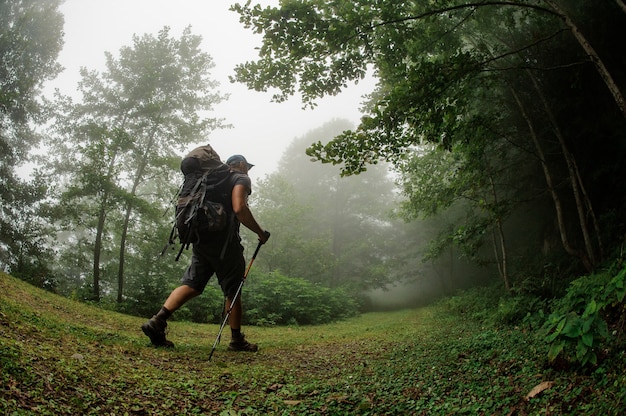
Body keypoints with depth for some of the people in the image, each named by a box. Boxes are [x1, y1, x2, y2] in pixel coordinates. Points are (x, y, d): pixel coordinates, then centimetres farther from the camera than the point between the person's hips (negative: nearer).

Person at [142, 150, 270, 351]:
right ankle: (237, 340, 12)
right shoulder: (241, 179, 1)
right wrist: (260, 232, -8)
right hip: (223, 240, -7)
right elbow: (240, 209, -16)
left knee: (191, 284, 4)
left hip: (200, 239, 7)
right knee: (233, 290, 3)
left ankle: (157, 322, -11)